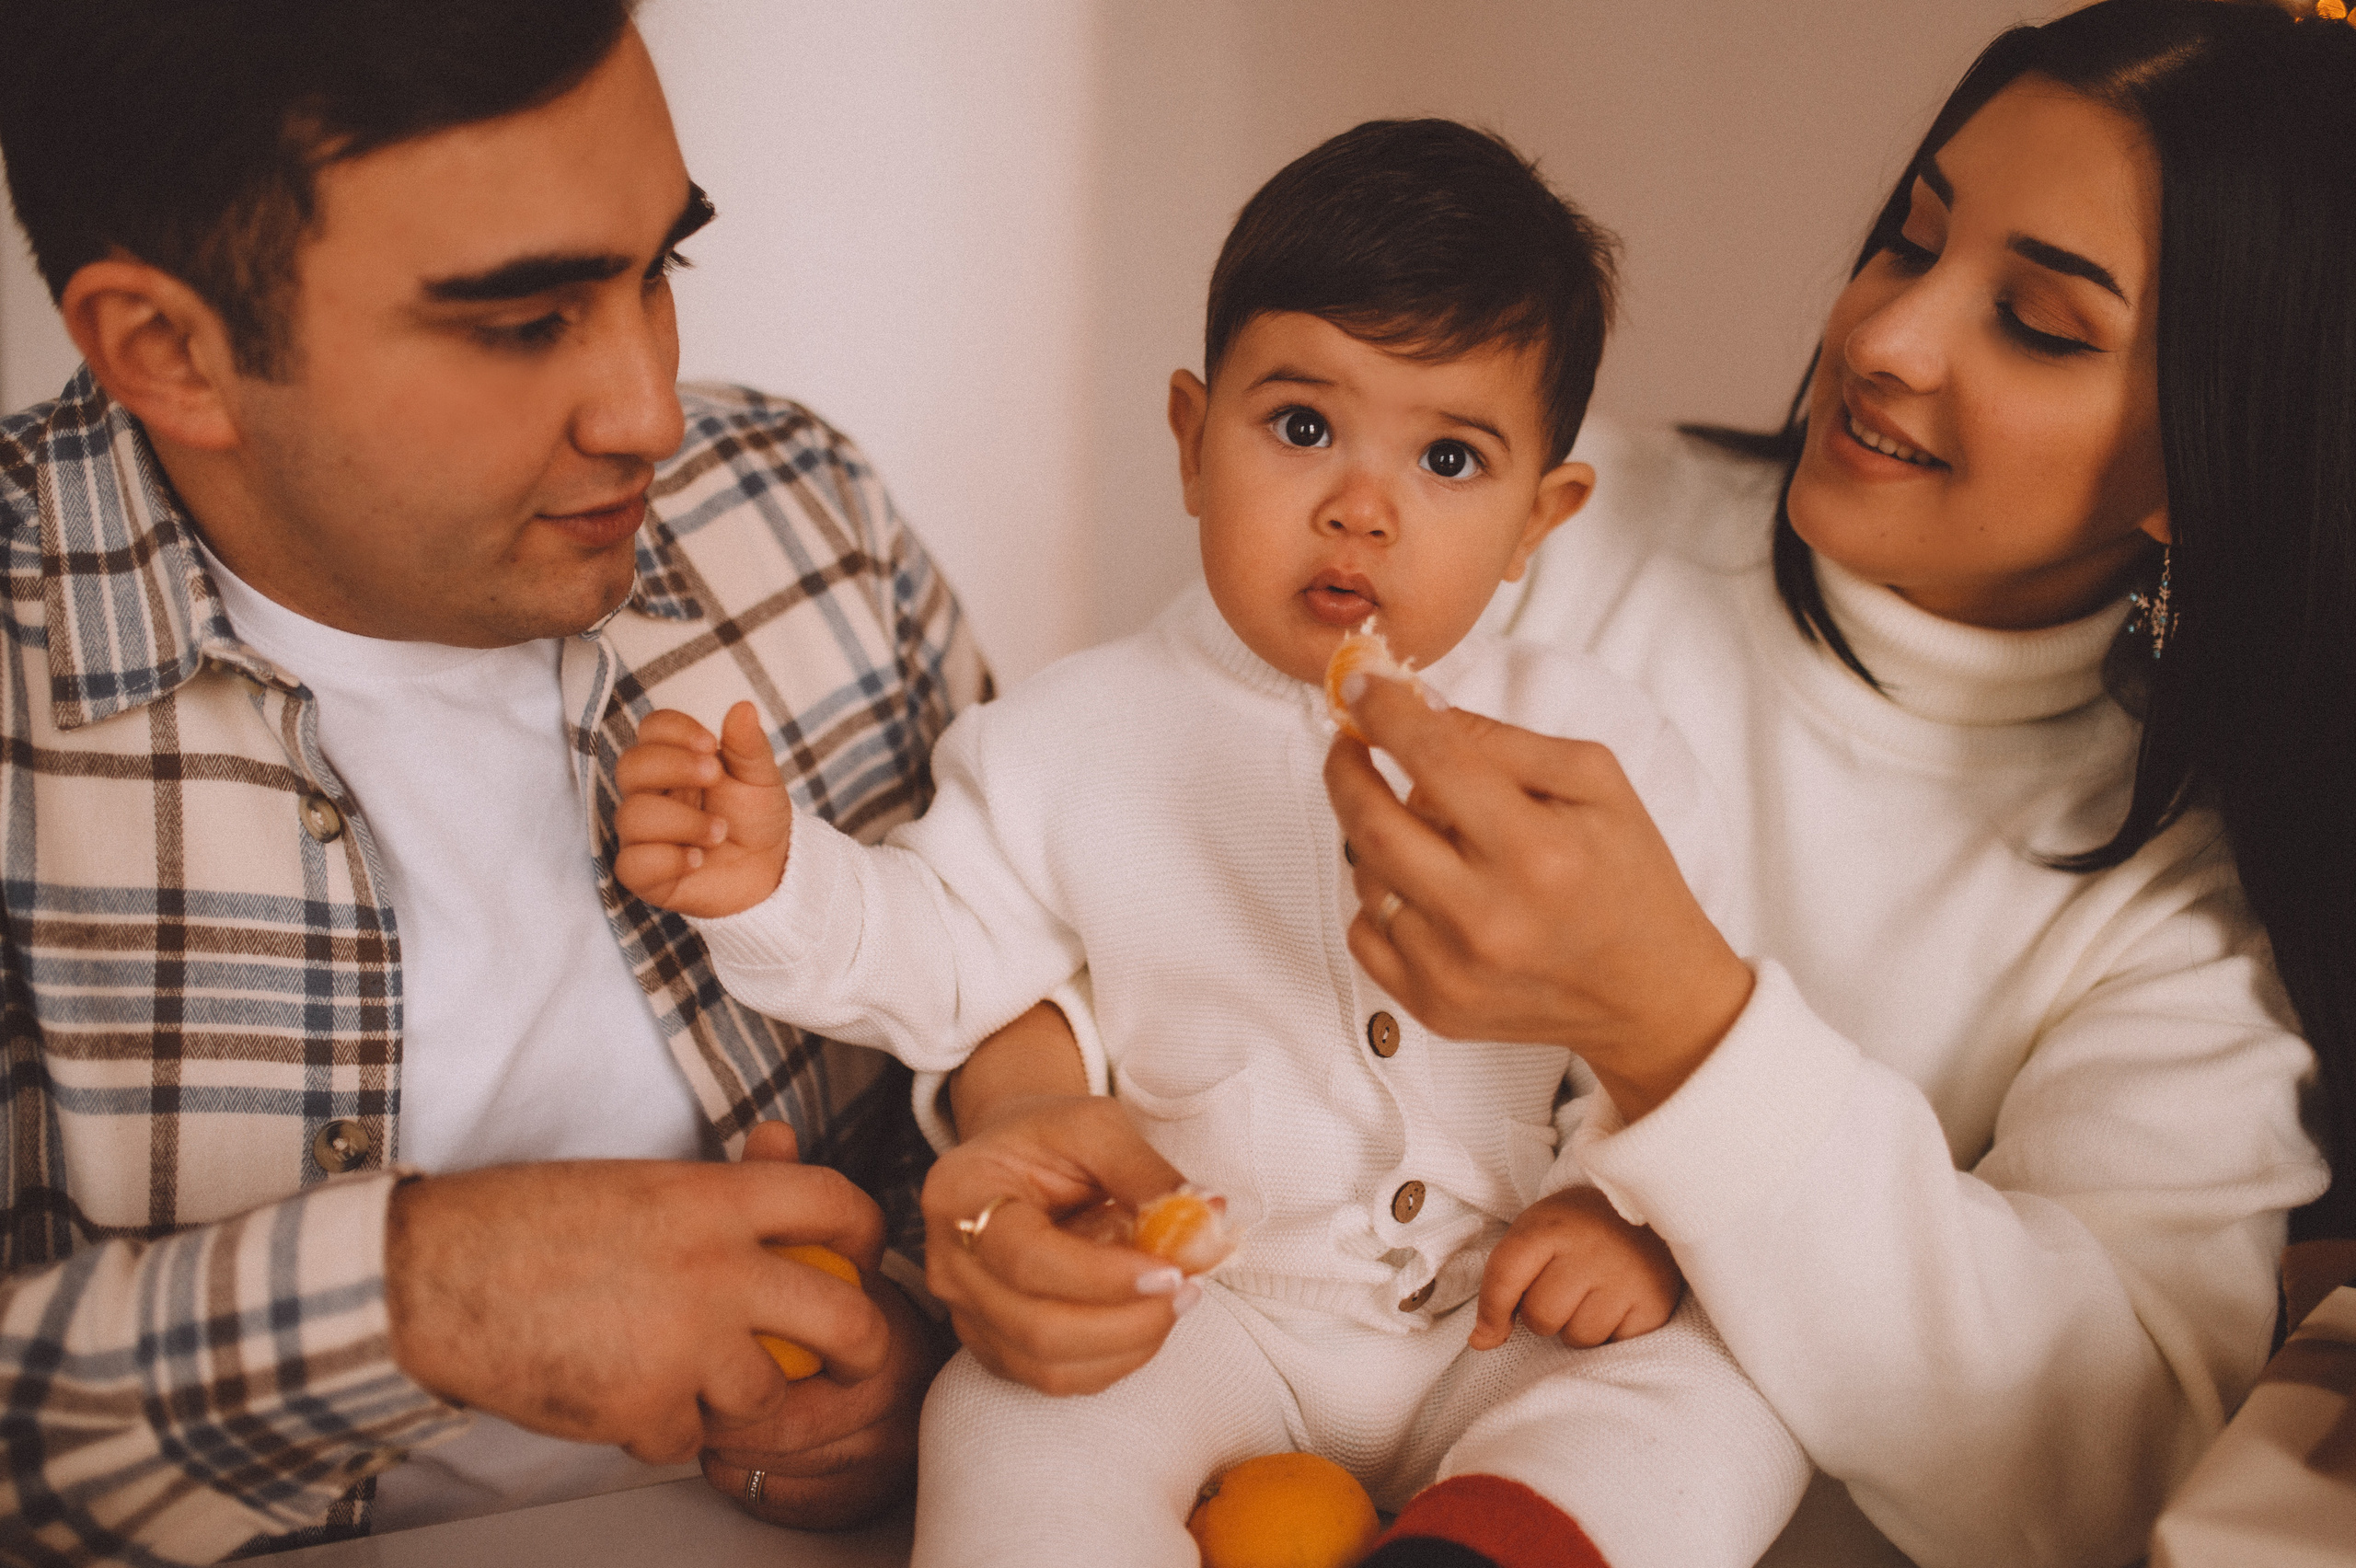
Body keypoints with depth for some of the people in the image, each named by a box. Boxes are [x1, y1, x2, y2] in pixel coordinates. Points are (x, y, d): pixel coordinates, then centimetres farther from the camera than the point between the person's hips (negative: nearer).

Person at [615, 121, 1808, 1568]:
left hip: (1508, 1330, 1)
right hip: (1202, 1317, -1)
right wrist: (776, 881, -15)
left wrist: (1641, 1204, -12)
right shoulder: (1085, 740, -1)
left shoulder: (1590, 744, -2)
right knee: (1020, 1432, -26)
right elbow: (946, 957, 2)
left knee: (1731, 1383, -21)